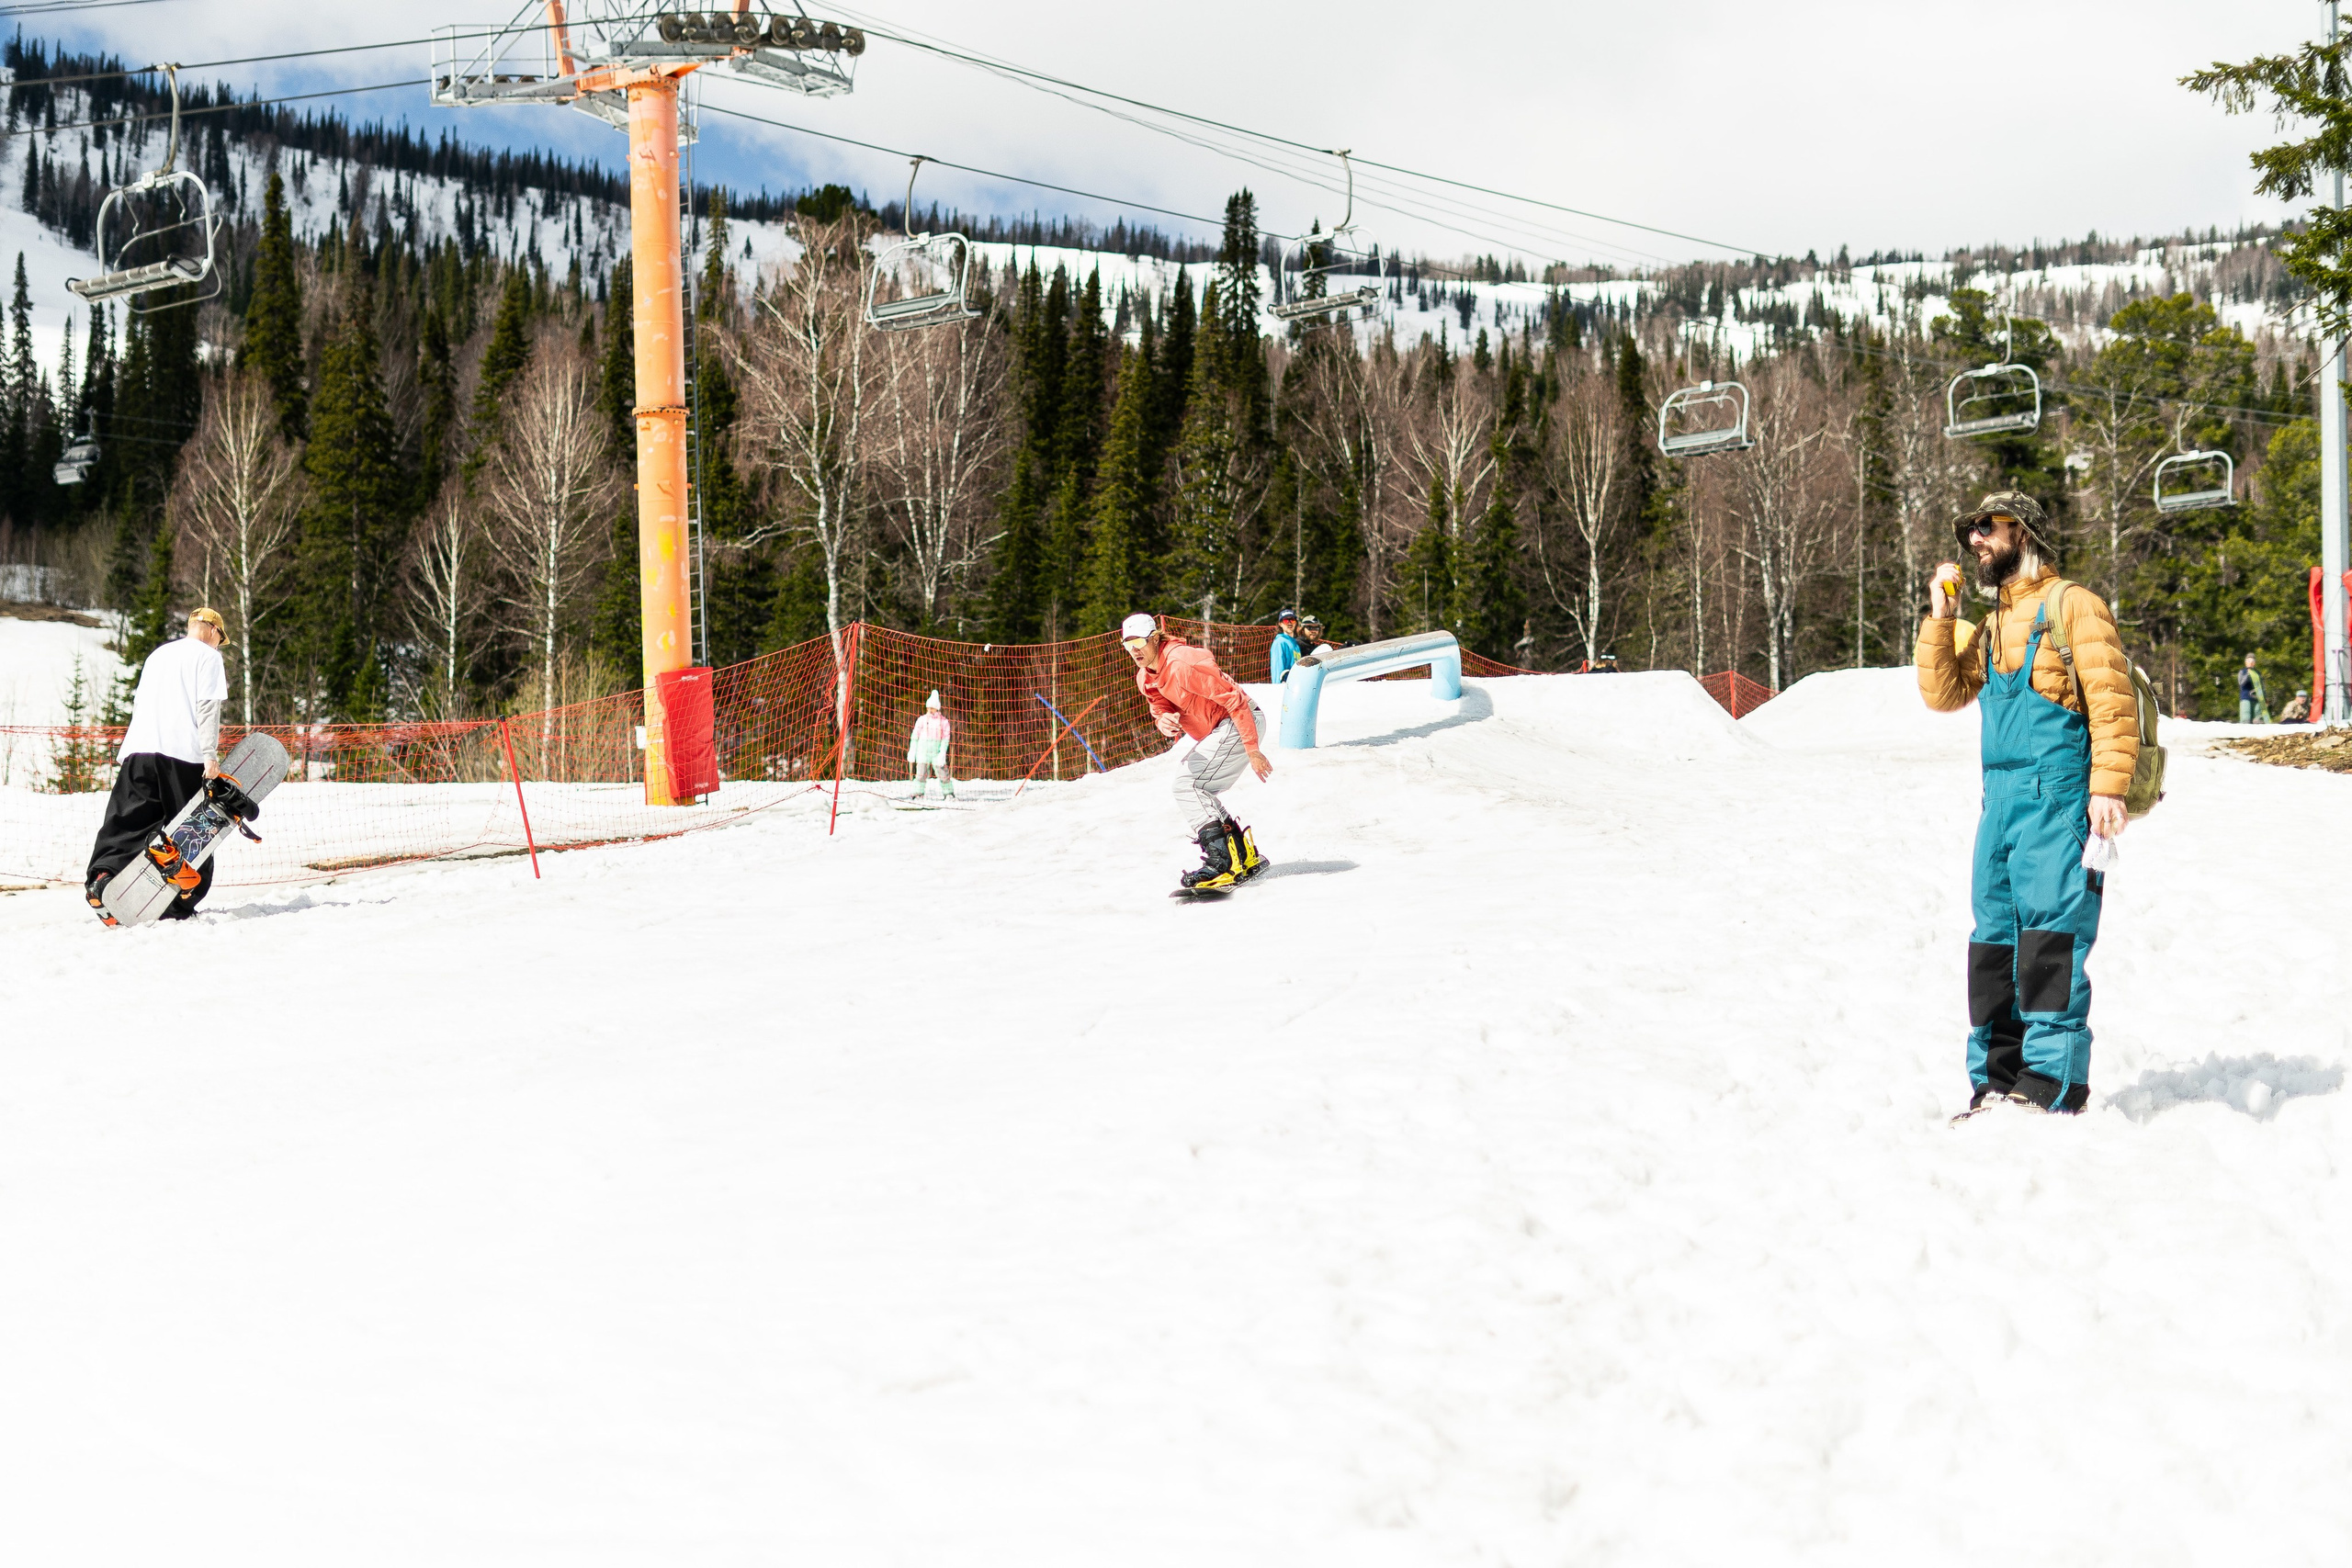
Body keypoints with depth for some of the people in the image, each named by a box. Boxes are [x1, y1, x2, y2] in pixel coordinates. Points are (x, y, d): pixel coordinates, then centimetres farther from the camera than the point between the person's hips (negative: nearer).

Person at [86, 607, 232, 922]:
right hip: (183, 754, -6)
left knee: (128, 820, 2)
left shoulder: (157, 655, 25)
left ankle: (102, 876, -20)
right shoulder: (208, 656, 4)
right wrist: (210, 755, -13)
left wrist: (126, 753, 32)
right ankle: (178, 905, 1)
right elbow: (207, 706, -8)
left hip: (140, 751, 6)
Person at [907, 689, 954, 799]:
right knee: (920, 775, -9)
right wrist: (912, 754, 4)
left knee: (943, 775, -1)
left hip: (936, 752, -1)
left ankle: (949, 794, 12)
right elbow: (914, 737, 8)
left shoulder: (943, 721, 4)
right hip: (923, 752, 1)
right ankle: (918, 795, -5)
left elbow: (946, 738, -1)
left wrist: (942, 753, -12)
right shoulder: (921, 720, 6)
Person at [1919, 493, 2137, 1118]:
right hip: (2000, 801, 7)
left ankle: (2051, 1083, -14)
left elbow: (2112, 698, -7)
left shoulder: (2072, 605, 0)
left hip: (2060, 801, -7)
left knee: (2050, 933, -12)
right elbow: (1943, 694, 16)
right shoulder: (1989, 626, 23)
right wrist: (1940, 618, 6)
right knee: (1994, 940, 4)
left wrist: (2108, 786, -15)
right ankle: (1995, 1080, 8)